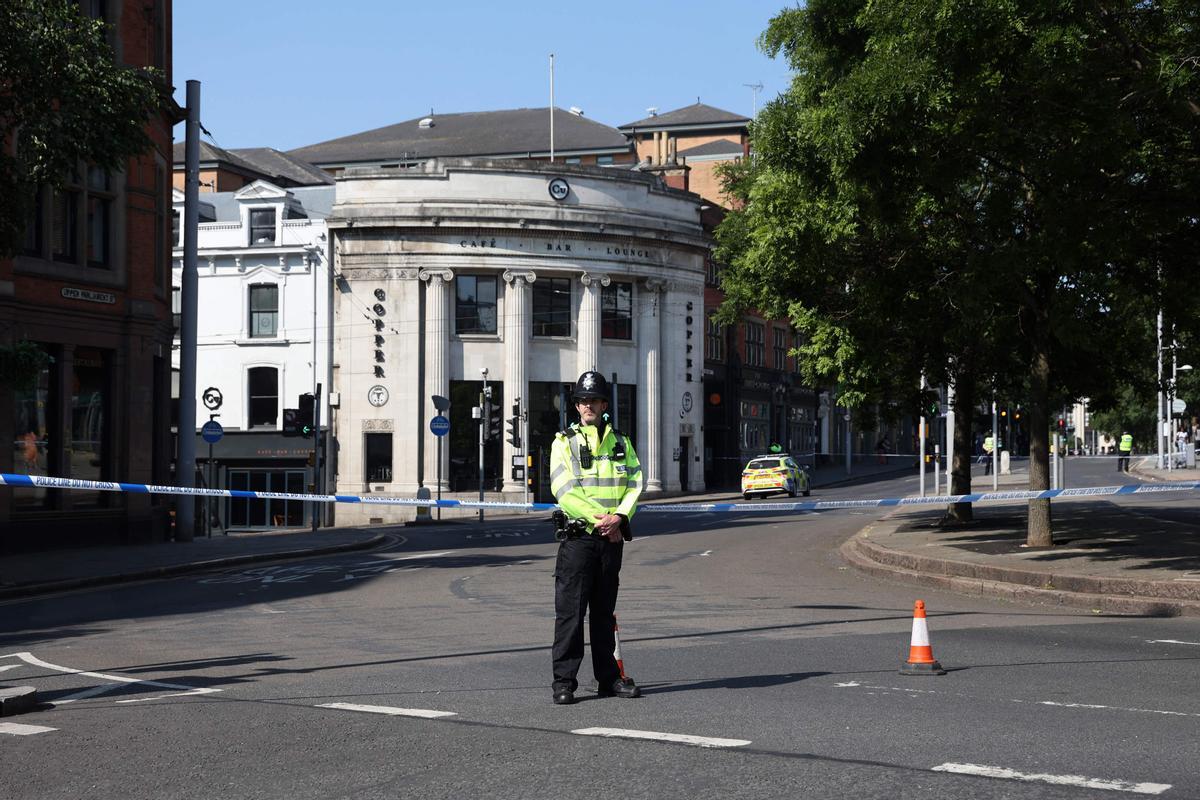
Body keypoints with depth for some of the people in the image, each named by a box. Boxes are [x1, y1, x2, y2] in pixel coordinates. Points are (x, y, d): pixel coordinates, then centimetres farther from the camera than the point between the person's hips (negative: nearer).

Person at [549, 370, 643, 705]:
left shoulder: (620, 442, 13)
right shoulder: (564, 442, 1)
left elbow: (635, 483, 5)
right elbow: (564, 489, -10)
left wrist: (619, 517, -12)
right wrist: (598, 519, -15)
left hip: (612, 537, 4)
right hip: (578, 536, -4)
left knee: (604, 610, 11)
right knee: (570, 611, -5)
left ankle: (609, 678, 16)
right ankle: (563, 682, -1)